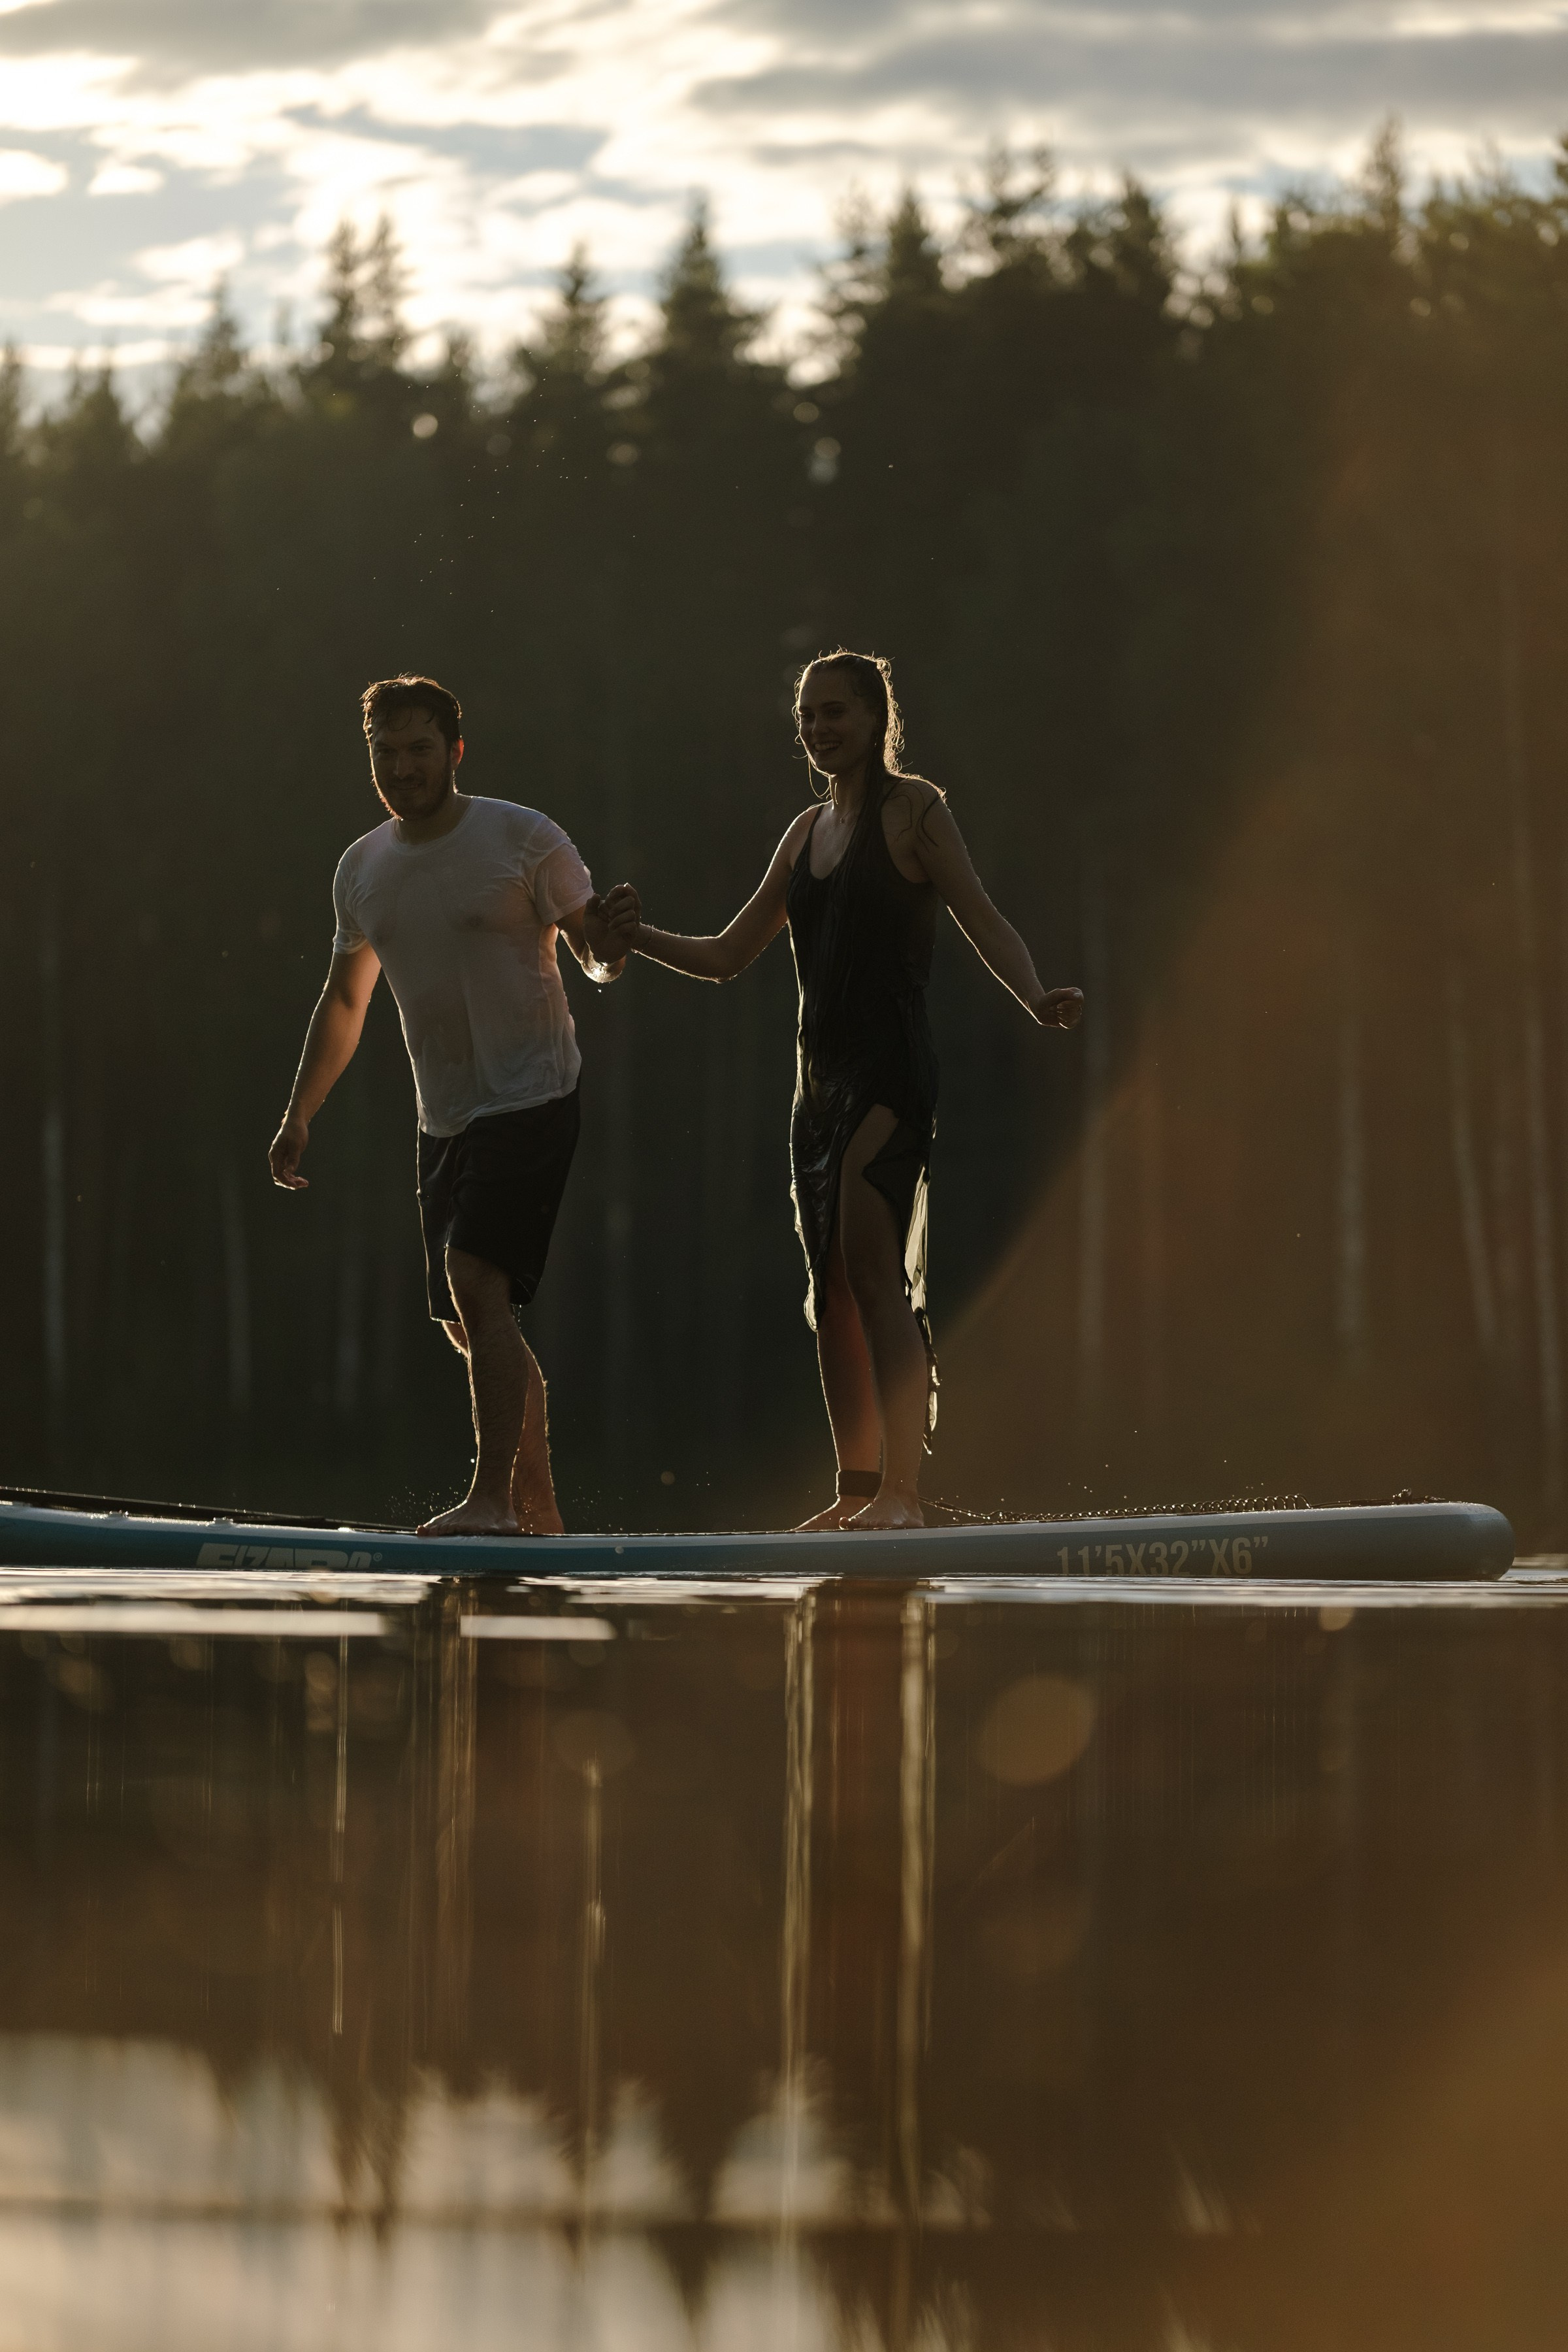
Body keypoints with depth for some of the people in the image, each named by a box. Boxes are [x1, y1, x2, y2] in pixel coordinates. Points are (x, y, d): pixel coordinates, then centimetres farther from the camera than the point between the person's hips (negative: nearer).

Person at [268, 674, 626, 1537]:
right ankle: (538, 1507, 19)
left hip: (532, 1099, -7)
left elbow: (598, 955, -1)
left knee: (475, 1279, -22)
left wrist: (610, 938, -25)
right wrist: (299, 1114, 20)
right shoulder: (361, 868, 10)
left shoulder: (524, 839, -7)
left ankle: (492, 1498, -26)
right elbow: (344, 1002, 22)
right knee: (469, 1324, 8)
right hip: (444, 1118, 7)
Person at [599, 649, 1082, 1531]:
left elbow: (983, 920, -11)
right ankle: (859, 1490, 10)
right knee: (831, 1288, 6)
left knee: (873, 1267, -17)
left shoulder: (913, 809, -2)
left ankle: (902, 1490, -20)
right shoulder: (809, 831, 18)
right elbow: (729, 955, 22)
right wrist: (642, 938, 6)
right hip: (821, 1075, 7)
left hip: (893, 1068, -7)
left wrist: (1036, 999, -29)